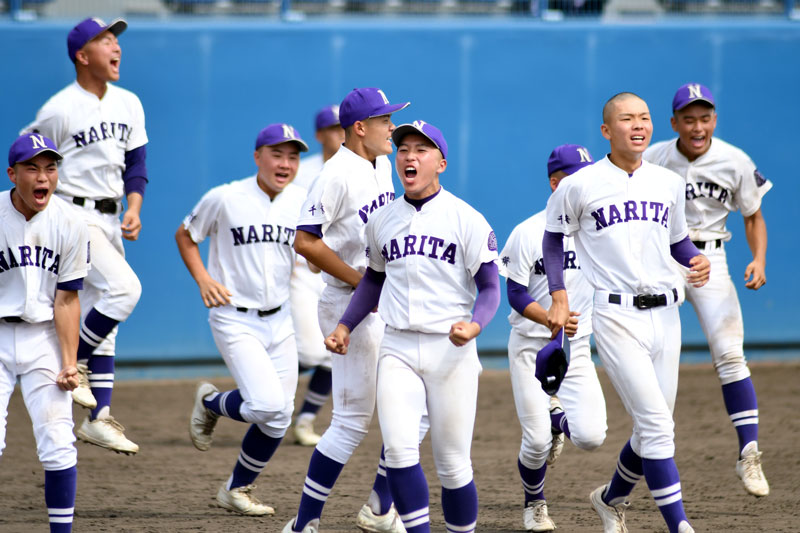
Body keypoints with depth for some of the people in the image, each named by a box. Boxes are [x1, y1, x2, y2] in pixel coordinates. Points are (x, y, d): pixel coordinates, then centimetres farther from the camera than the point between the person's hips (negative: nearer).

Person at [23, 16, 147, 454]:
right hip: (73, 216, -7)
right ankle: (72, 362, -6)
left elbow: (135, 163, 12)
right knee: (124, 288, -23)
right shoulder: (58, 111, -12)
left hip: (110, 219, 7)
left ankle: (98, 419, 11)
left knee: (103, 321, 7)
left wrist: (133, 209, -4)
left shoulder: (128, 104, 8)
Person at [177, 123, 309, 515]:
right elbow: (185, 235, 5)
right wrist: (202, 279, -8)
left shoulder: (301, 202, 2)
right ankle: (211, 403, 13)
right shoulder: (224, 199, -8)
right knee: (268, 404, -20)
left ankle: (236, 490, 24)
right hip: (235, 319, -5)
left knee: (279, 417, 5)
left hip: (279, 319, 5)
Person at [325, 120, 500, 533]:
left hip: (450, 350, -3)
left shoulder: (467, 220, -3)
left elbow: (490, 288, -4)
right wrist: (345, 326, 15)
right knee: (399, 449, -15)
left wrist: (474, 325, -24)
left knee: (453, 463, 1)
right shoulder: (382, 221, 11)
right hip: (397, 349, 3)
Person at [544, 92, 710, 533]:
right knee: (656, 425, -15)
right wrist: (559, 298, 3)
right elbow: (554, 237, 11)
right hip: (616, 316, -5)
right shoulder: (579, 186, -3)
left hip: (665, 315, 5)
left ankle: (611, 498, 37)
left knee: (654, 429, 10)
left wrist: (697, 260, -1)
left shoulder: (669, 183, 10)